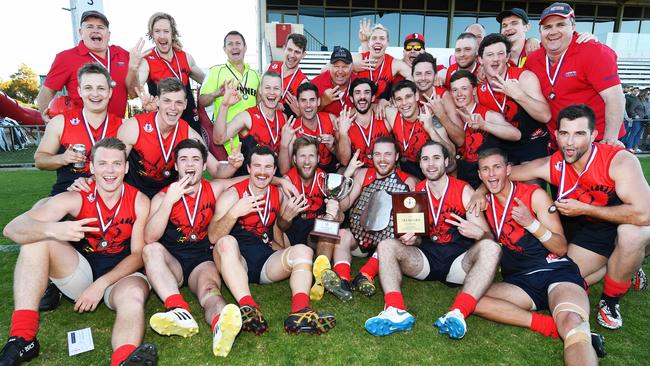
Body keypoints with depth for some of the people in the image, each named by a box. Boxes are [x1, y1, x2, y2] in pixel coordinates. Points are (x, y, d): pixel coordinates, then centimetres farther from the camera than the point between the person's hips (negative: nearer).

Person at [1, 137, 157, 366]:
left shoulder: (139, 202, -9)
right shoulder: (76, 199, -8)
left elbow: (138, 255, -7)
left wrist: (101, 284, -19)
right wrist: (52, 229, -40)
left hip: (121, 274, -2)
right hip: (80, 272, 2)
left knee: (134, 296, -36)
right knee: (36, 235, -19)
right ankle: (22, 339, -23)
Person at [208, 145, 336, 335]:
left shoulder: (279, 195, 13)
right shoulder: (233, 194, -2)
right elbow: (213, 237, -12)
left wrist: (288, 216, 7)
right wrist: (234, 212, -28)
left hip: (267, 260, 4)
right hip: (238, 261, -3)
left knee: (303, 250, -20)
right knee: (227, 242, -33)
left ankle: (300, 311, -42)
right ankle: (247, 307, -48)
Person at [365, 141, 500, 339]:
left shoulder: (464, 191, -1)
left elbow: (487, 236, -5)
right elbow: (417, 239, 9)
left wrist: (478, 233, -30)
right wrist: (411, 239, -16)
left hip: (458, 261, -2)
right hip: (424, 259, 2)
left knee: (490, 247, -29)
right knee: (386, 245, -19)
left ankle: (458, 314, -44)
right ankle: (396, 312, -38)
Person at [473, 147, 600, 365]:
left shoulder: (534, 195, -1)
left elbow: (561, 248, -3)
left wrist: (531, 222, -19)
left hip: (556, 271, -4)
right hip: (519, 283, 5)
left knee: (572, 323, -38)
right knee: (469, 298, -26)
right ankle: (553, 325, -26)